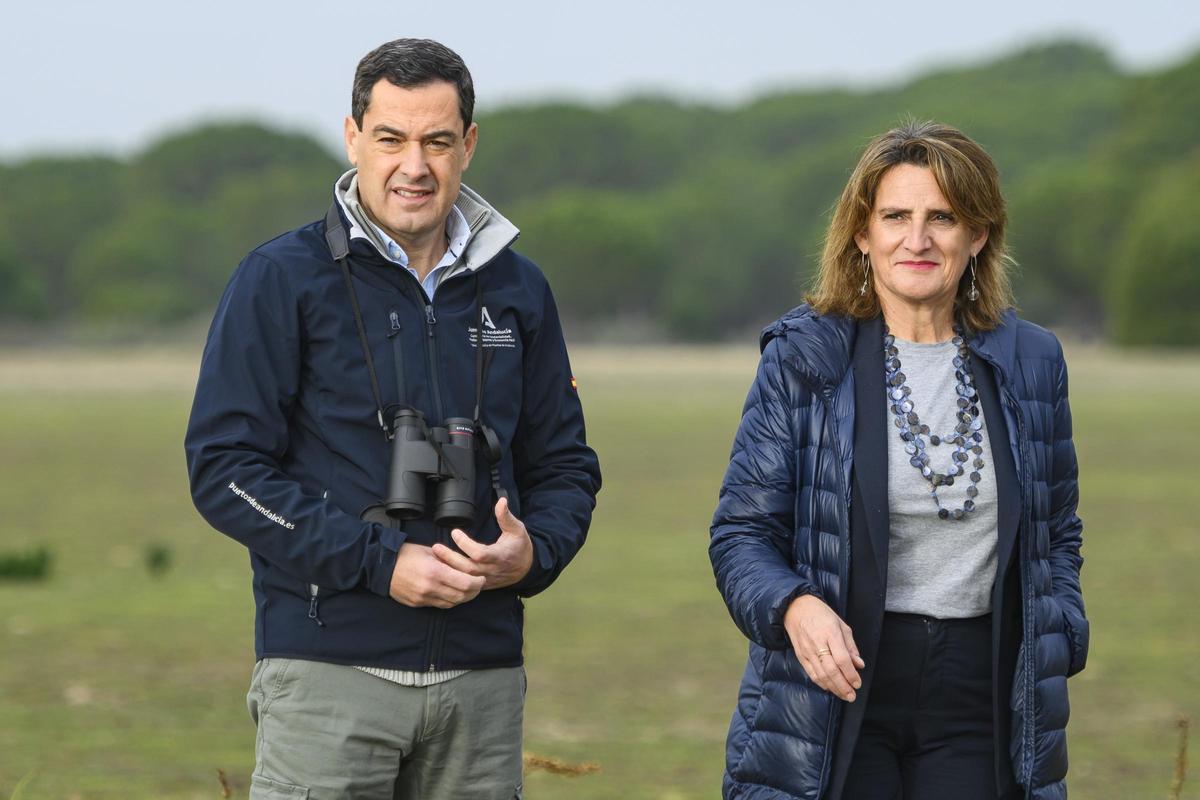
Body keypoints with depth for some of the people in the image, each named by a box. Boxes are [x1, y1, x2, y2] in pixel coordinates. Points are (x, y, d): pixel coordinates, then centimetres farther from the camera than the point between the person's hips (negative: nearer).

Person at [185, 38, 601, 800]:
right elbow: (224, 467, -6)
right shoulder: (282, 279, -1)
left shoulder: (516, 289, 13)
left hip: (482, 676, 4)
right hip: (329, 671, -4)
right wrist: (380, 562, -15)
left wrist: (534, 554, -6)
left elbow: (565, 464, 17)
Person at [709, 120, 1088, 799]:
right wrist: (795, 608, -23)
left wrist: (1055, 654, 2)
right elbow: (742, 532, -3)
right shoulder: (802, 358, -2)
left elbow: (1056, 535, 17)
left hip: (980, 696, 3)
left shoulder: (1031, 362, 7)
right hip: (841, 687, -2)